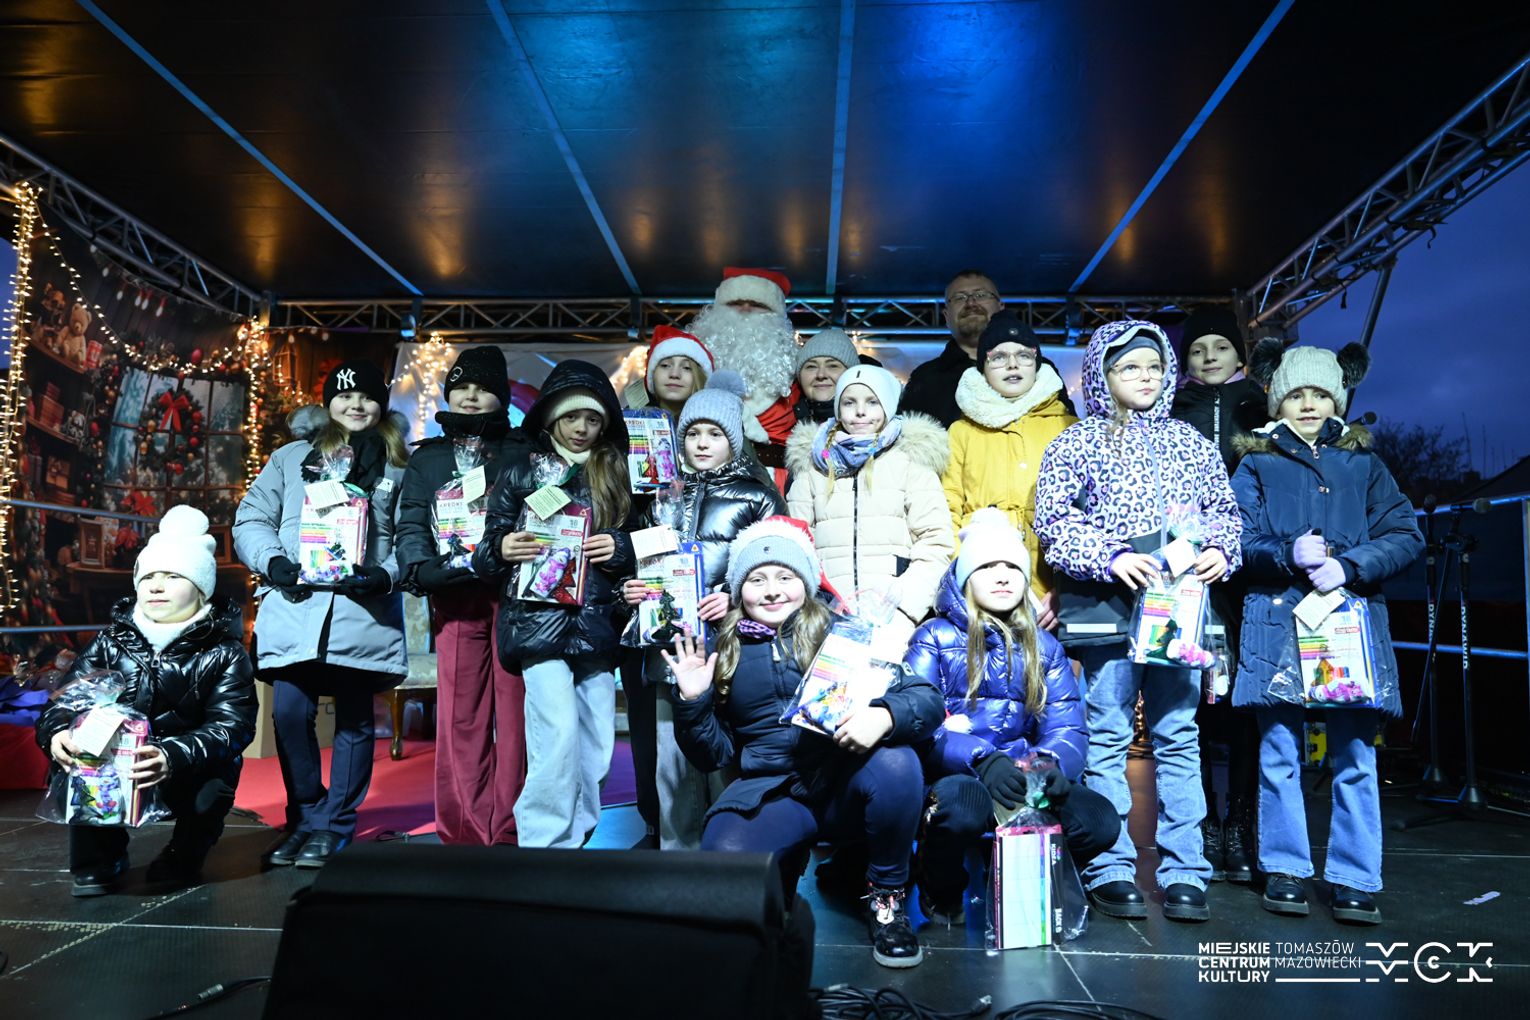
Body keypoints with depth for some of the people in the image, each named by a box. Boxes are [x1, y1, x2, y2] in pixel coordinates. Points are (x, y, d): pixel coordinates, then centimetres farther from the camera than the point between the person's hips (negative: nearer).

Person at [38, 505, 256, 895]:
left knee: (212, 785, -33)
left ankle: (184, 855, 3)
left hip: (190, 779, -2)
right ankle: (98, 856, -1)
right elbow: (65, 702, -6)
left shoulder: (224, 654, -8)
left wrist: (173, 758, -41)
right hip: (113, 775, 2)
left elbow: (231, 727, -21)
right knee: (73, 754, -25)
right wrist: (57, 734, -32)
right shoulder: (111, 643, 4)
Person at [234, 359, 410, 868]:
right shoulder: (291, 457, 15)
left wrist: (386, 574, -13)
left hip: (363, 611, -1)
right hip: (294, 605, 1)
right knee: (290, 713, -2)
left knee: (355, 720, 3)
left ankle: (334, 826, 18)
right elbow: (251, 518, 11)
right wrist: (273, 561, -7)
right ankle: (304, 818, 18)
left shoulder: (398, 467, 11)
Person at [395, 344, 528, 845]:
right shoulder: (427, 458, 20)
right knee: (460, 715, -2)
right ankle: (466, 834, 4)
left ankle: (507, 833, 2)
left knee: (514, 711, -4)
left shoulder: (522, 453, 15)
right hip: (455, 595, 2)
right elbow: (411, 523, 8)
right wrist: (421, 567, -11)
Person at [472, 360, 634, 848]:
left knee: (596, 745, 4)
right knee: (559, 733, -16)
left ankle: (576, 841, 18)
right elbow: (487, 550, 7)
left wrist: (620, 548, -7)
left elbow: (639, 546, 15)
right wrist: (502, 548, -15)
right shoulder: (521, 471, 7)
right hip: (539, 620, -3)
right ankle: (543, 845, -4)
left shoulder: (615, 475, 14)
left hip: (595, 623, 3)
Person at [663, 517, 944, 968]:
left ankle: (887, 896, -5)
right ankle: (788, 859, 9)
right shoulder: (724, 652, 10)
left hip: (846, 782, 0)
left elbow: (927, 699, -6)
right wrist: (693, 702, -4)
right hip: (769, 791, 1)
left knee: (896, 763, -33)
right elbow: (714, 755, 14)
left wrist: (885, 715, -28)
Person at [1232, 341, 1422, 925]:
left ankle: (1354, 879, 9)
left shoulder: (1364, 463, 17)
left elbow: (1406, 536, 7)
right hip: (1277, 619, -1)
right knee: (1279, 751, 1)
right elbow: (1238, 541, 3)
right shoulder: (1257, 464, 13)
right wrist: (1290, 555, -15)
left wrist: (1348, 567, -9)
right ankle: (1285, 870, 12)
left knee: (1355, 754, -1)